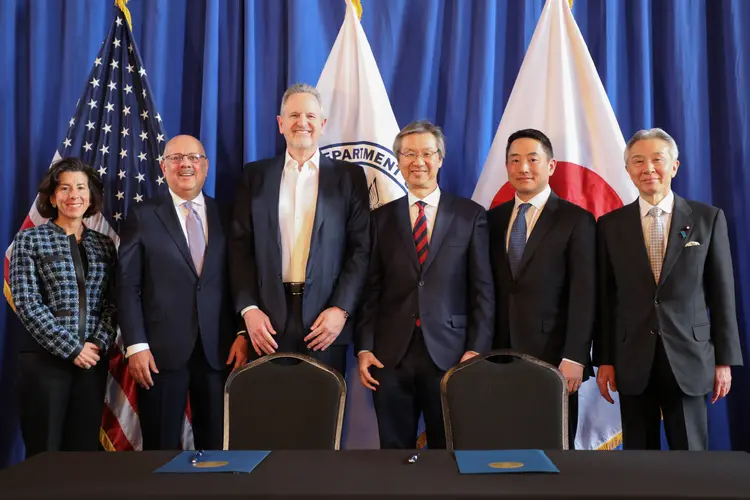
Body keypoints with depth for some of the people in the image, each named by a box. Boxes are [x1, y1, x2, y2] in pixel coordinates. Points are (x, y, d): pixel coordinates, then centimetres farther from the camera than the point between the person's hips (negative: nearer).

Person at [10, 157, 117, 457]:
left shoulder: (104, 245, 11)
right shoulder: (30, 240, 0)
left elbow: (111, 302, 8)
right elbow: (27, 303, -8)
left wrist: (99, 343, -9)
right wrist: (71, 348, -12)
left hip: (93, 358, 3)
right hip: (44, 358, -3)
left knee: (85, 448, 9)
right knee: (44, 451, 3)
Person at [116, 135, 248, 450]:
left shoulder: (225, 216, 9)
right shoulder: (143, 215, 4)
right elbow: (128, 285, -1)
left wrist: (242, 334, -1)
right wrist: (135, 345, -8)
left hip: (219, 350, 2)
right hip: (161, 350, -1)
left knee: (216, 444, 9)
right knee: (161, 446, 9)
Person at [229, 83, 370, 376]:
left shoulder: (349, 176, 6)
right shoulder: (255, 175, 10)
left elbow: (361, 249, 1)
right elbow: (240, 246, 5)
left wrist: (341, 309, -9)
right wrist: (248, 308, -5)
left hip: (325, 318, -1)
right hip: (268, 318, 1)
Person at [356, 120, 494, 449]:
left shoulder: (470, 215, 4)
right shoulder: (382, 218, 8)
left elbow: (482, 289, 1)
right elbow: (371, 290, 6)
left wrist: (477, 349, -5)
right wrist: (364, 348, 0)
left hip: (450, 354, -1)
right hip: (391, 356, 2)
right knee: (394, 445, 11)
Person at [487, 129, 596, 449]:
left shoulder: (576, 220, -2)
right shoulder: (494, 219, 11)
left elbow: (583, 295, -8)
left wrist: (574, 358, -14)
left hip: (553, 356, -3)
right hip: (500, 354, 4)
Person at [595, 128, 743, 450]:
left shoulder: (708, 218, 3)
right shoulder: (611, 225, 4)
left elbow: (721, 293, 3)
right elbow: (605, 298, 4)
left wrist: (725, 359, 1)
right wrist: (604, 360, 1)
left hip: (689, 358, -1)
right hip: (633, 361, 1)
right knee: (638, 452, 9)